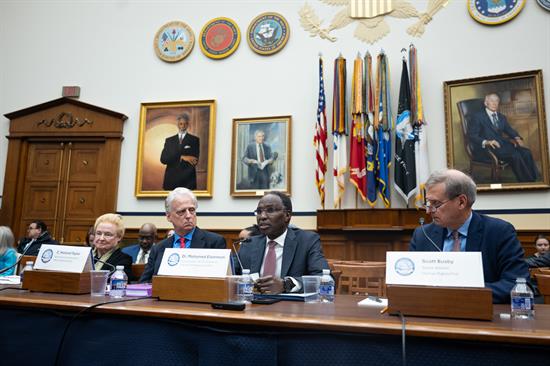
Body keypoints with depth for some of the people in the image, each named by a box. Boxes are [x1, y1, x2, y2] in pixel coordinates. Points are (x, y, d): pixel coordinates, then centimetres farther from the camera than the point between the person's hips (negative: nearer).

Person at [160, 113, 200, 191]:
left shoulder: (194, 140, 5)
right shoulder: (169, 140, 13)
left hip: (188, 180, -2)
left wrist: (173, 161, -4)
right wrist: (181, 157, -13)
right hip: (171, 180, 2)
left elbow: (194, 161, -4)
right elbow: (163, 159, 0)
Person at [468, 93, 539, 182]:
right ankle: (525, 181, -22)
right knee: (515, 155, -29)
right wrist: (486, 142, -24)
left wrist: (517, 138, -4)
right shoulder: (478, 116, 2)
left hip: (502, 144, 6)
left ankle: (533, 180, -21)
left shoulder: (502, 117, 23)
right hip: (486, 148, -6)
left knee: (526, 152, -20)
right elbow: (472, 135, -8)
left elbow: (509, 130, 19)